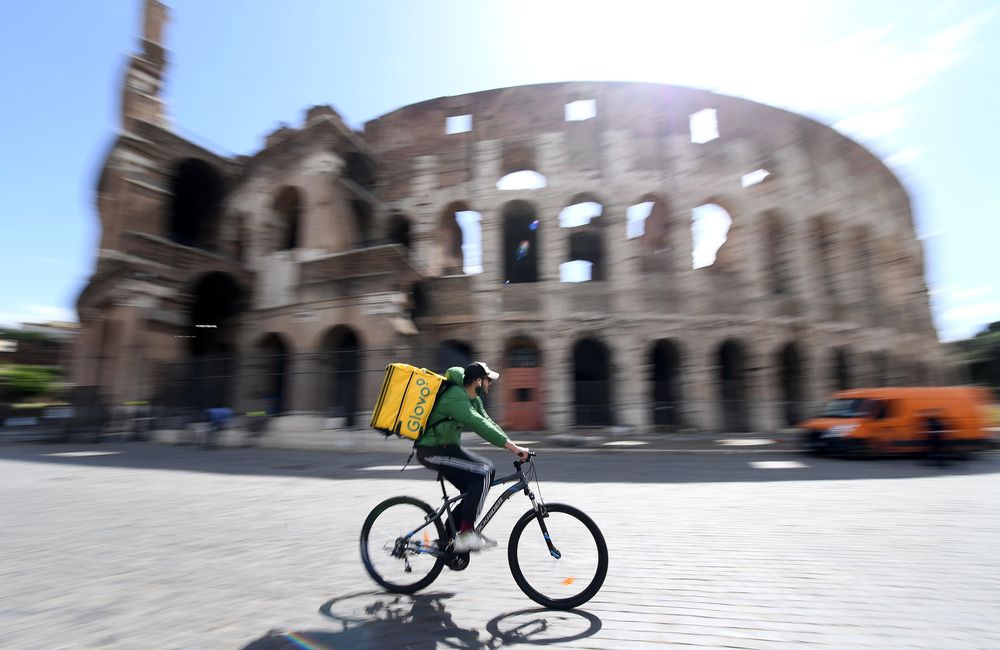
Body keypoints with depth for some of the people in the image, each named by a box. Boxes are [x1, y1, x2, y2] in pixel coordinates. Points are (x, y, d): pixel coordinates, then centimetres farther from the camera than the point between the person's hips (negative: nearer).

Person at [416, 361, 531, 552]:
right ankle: (466, 533, -15)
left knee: (474, 489, 6)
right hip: (433, 451, -10)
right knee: (483, 472, -21)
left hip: (446, 448, 10)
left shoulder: (472, 399, 9)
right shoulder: (456, 397, -22)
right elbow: (479, 425, -33)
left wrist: (512, 446, -2)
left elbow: (488, 422, 8)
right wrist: (512, 447, -36)